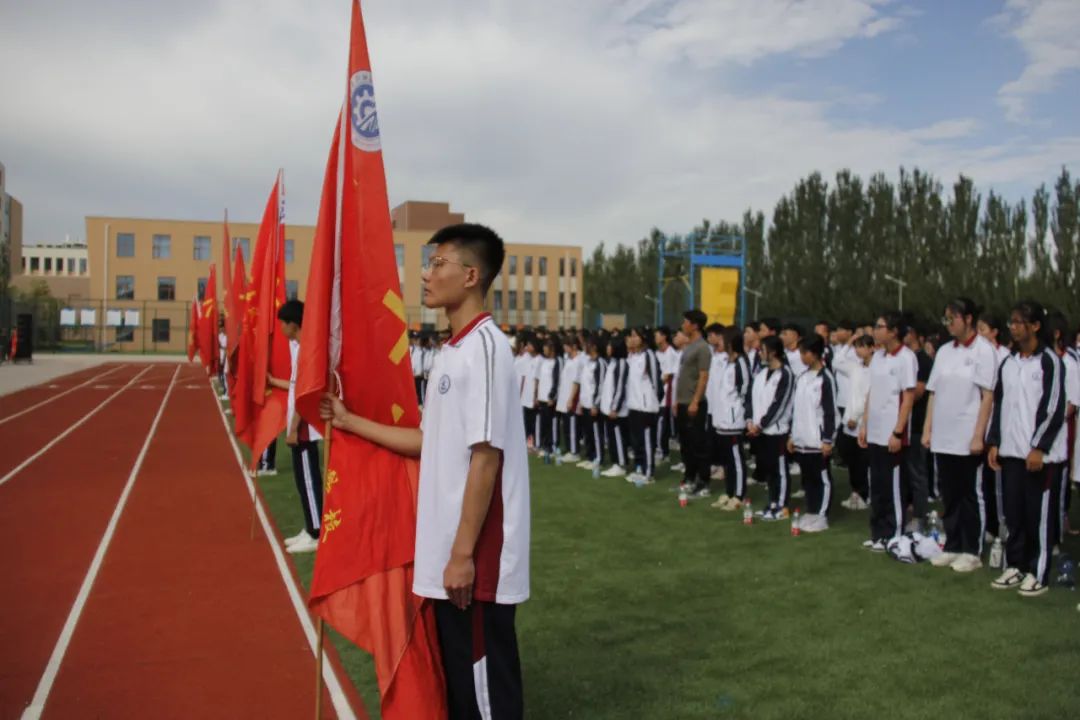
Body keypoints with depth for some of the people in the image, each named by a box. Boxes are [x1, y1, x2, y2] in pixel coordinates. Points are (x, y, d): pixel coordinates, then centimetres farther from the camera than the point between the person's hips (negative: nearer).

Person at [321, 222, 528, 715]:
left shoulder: (484, 346, -17)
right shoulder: (452, 351, 12)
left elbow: (486, 456, -20)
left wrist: (464, 554, -19)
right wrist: (350, 422, 16)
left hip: (474, 558, -9)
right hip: (445, 552, 9)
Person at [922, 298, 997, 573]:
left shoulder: (983, 350, -7)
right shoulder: (944, 351, 10)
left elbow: (988, 396, -10)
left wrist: (978, 436, -14)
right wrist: (927, 429, 7)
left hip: (968, 438, -5)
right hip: (943, 437, 6)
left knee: (970, 496, 4)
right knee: (949, 496, 11)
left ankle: (971, 552, 15)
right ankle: (952, 547, 22)